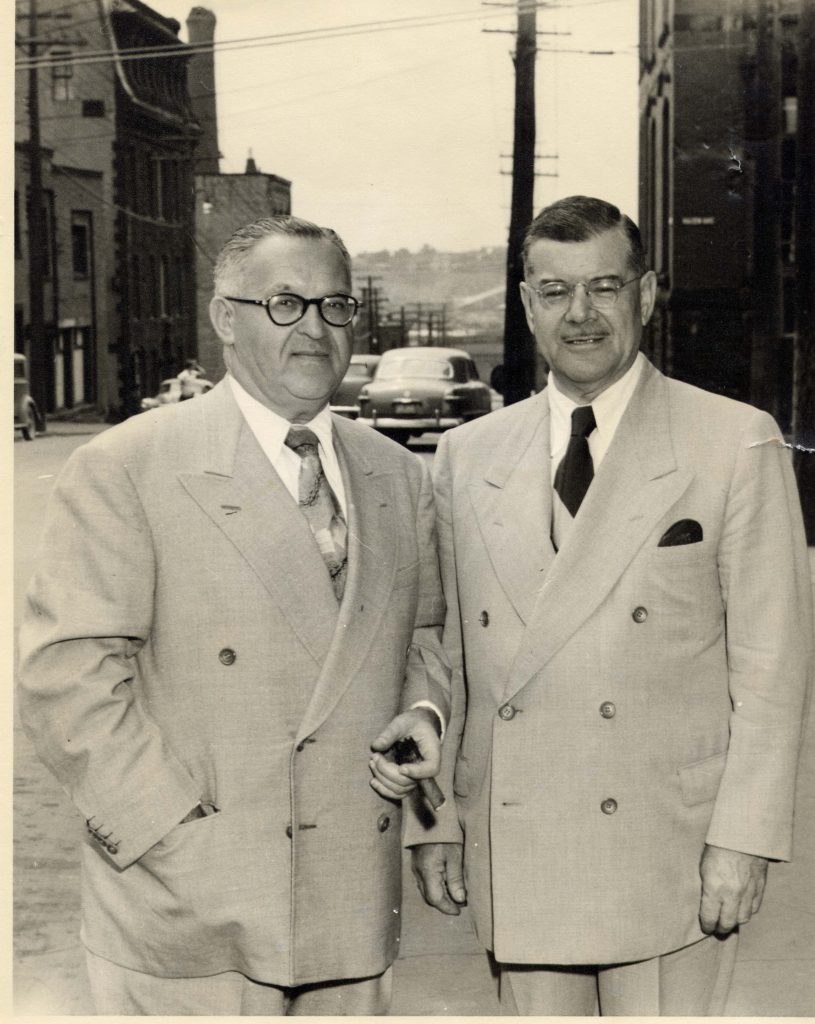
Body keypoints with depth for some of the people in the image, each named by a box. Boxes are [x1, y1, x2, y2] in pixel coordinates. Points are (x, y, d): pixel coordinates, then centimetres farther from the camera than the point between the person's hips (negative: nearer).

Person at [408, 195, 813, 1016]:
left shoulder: (736, 445, -1)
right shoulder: (467, 457, 9)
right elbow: (444, 655, 10)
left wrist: (744, 837, -9)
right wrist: (432, 819, 7)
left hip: (667, 855, -3)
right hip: (514, 860, 3)